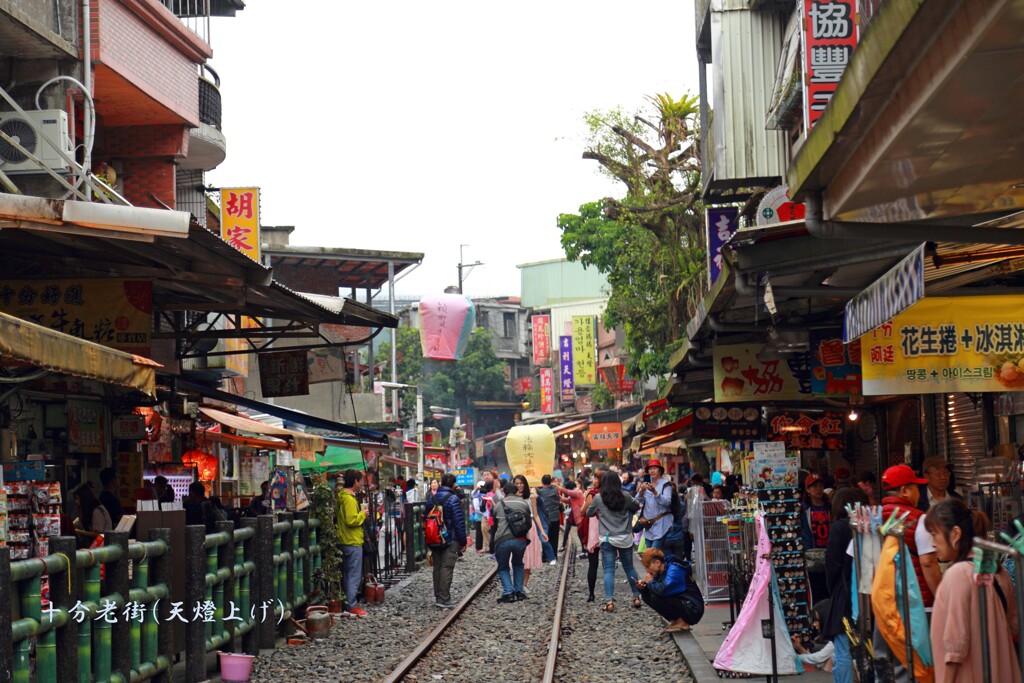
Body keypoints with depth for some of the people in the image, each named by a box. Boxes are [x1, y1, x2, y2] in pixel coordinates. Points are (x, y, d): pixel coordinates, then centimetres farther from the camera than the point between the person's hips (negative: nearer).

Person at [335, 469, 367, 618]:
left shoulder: (341, 497, 12)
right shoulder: (350, 499, -19)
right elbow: (351, 520, -26)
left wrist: (360, 513, 13)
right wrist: (362, 514, -11)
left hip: (345, 541, 10)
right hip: (353, 542, -10)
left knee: (348, 575, 15)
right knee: (354, 576, -4)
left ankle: (348, 604, 21)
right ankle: (352, 607, -2)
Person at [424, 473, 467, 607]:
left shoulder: (431, 499, 8)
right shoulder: (452, 499, -13)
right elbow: (459, 522, -14)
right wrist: (463, 541, -7)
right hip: (451, 539, -6)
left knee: (437, 566, 13)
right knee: (447, 567, -5)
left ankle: (437, 596, 18)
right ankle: (444, 598, -7)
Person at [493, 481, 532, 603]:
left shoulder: (499, 505, 17)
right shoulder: (524, 503, 16)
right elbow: (529, 522, 20)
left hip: (502, 540, -1)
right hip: (520, 539, 1)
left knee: (503, 567, 15)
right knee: (518, 564, 26)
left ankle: (508, 592, -2)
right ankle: (519, 591, 18)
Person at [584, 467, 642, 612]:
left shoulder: (598, 498, -6)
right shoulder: (625, 497, -3)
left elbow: (588, 513, 8)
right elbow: (637, 507, 13)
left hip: (607, 539, -2)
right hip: (626, 539, 2)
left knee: (609, 570, -2)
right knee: (629, 568, 17)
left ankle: (609, 601, -13)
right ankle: (636, 597, 19)